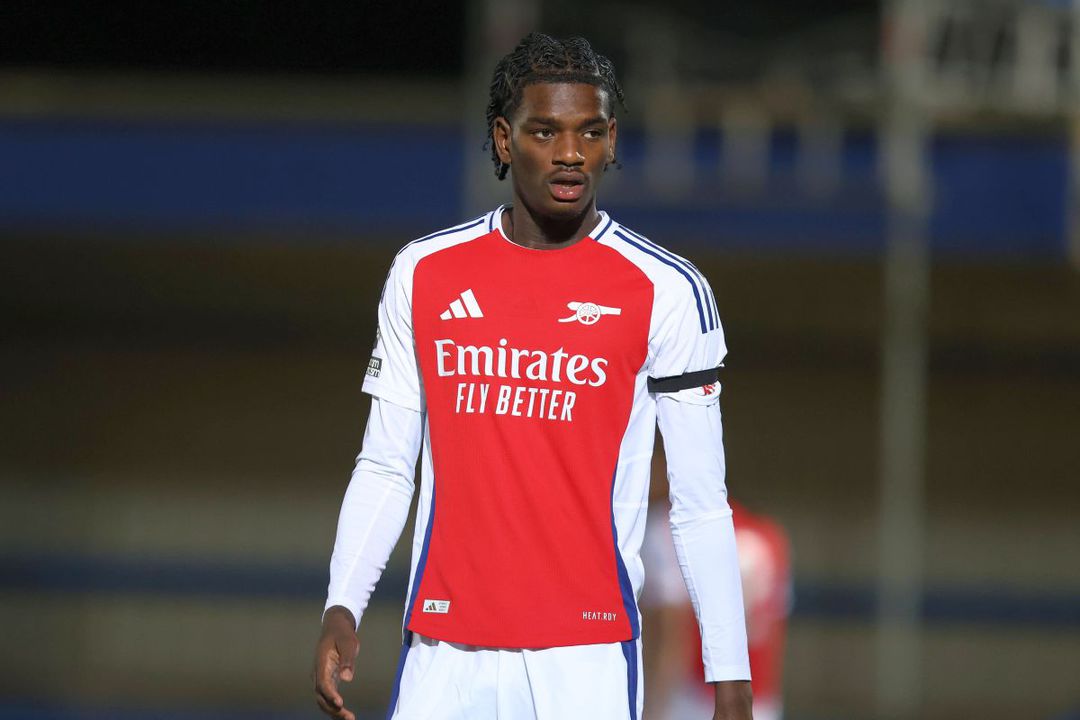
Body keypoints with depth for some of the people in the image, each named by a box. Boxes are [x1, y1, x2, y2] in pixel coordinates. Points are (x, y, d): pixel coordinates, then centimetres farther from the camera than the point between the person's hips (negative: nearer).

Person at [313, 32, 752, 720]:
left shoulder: (666, 290, 0)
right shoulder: (425, 273, 8)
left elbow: (701, 505, 0)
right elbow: (385, 469, 12)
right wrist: (341, 610, -1)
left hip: (588, 658, -2)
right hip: (445, 655, 2)